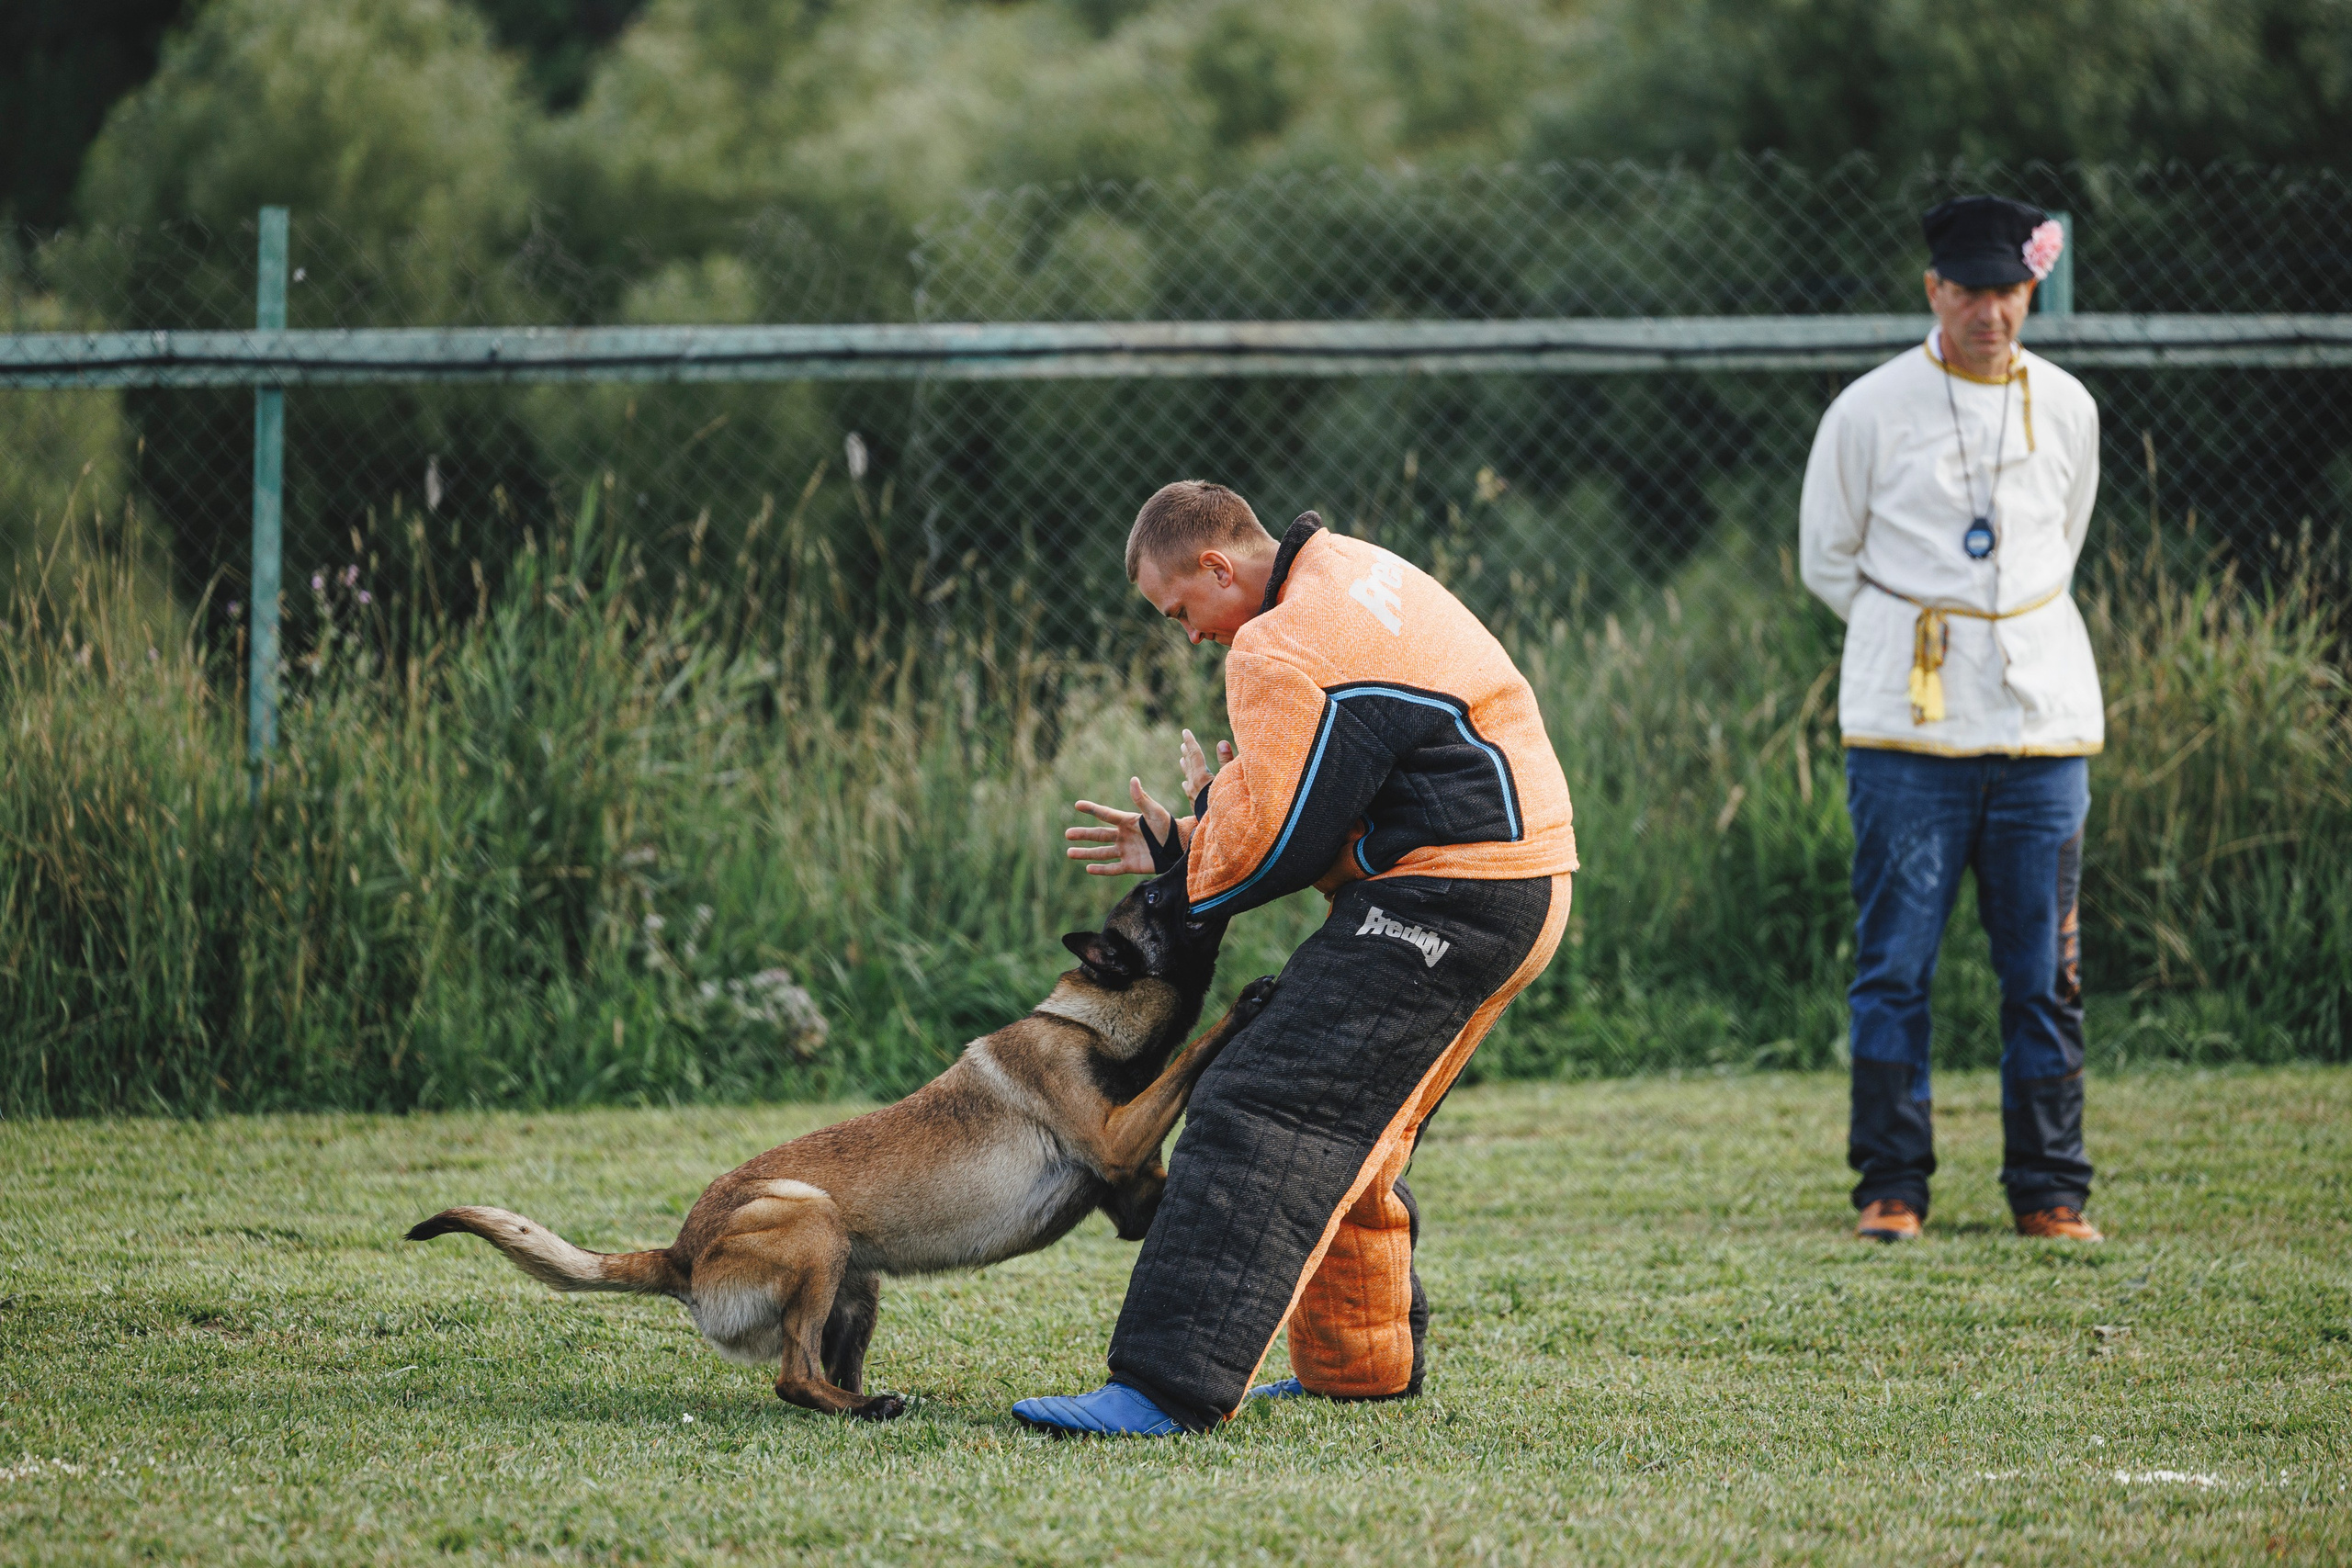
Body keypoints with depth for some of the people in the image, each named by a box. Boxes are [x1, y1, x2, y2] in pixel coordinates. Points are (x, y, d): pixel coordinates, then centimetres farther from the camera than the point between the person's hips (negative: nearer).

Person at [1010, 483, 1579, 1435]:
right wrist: (1186, 845, 16)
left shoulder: (1283, 652, -15)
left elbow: (1267, 845, -14)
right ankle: (1363, 1362, 31)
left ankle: (1170, 1387, -24)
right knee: (1351, 1131, 22)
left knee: (1267, 1116, -16)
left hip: (1449, 891, -11)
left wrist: (1197, 821, 8)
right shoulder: (1350, 571, 18)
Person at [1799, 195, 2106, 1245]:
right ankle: (1891, 1186, 4)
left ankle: (2049, 1189, 9)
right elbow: (1828, 559, 8)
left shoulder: (2067, 409, 9)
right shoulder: (1870, 410, -1)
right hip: (1907, 724, -3)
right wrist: (1918, 642, 10)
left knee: (2046, 970, 2)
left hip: (2043, 722, 3)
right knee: (1896, 961, -3)